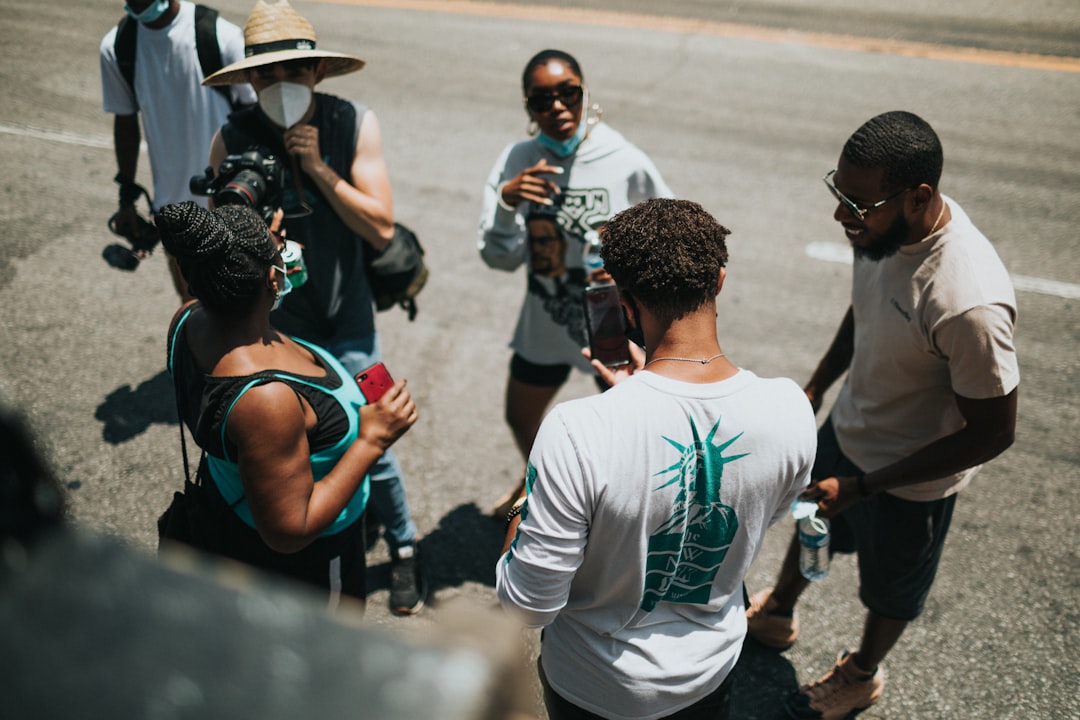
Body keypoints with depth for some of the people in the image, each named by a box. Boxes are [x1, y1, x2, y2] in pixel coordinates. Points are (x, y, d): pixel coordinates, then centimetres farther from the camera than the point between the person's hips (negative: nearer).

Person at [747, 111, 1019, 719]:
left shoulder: (971, 303, -40)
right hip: (848, 429, 7)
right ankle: (777, 615, 61)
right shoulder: (888, 225, -17)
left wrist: (863, 486, -24)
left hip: (911, 479, -6)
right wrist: (816, 388, 11)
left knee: (891, 588, 23)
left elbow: (993, 433, -28)